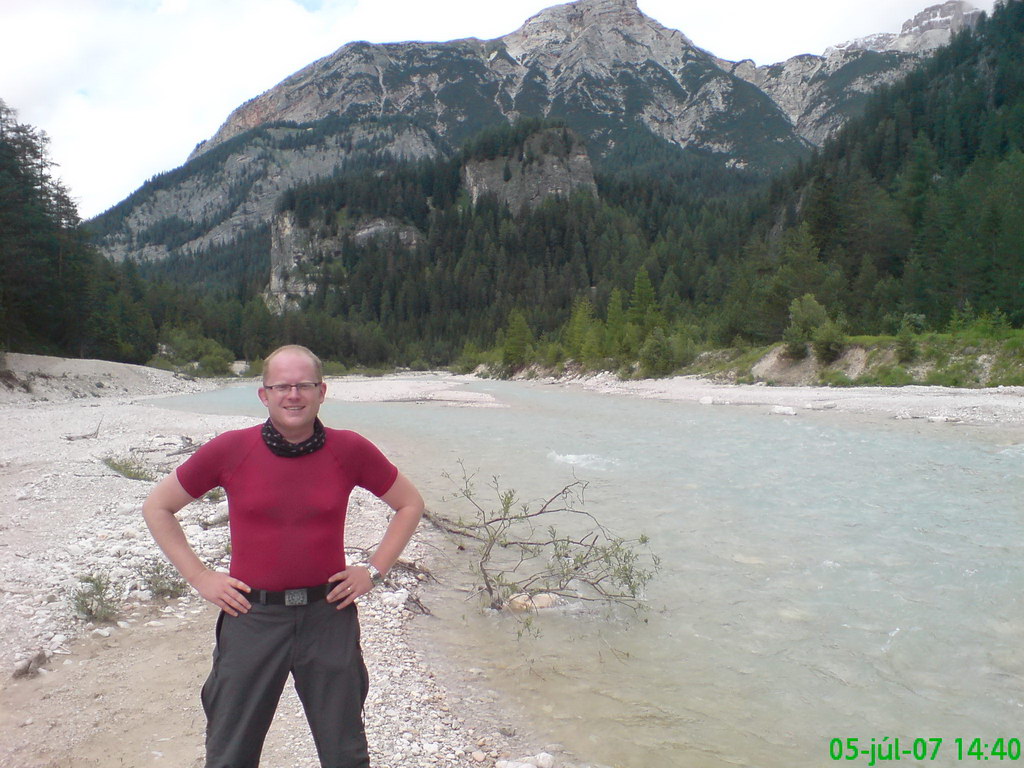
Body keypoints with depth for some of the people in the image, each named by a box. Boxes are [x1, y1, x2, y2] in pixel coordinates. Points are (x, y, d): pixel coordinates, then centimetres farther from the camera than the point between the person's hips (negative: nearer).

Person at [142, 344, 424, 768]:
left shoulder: (350, 450, -6)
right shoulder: (229, 450, -7)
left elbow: (410, 503, 8)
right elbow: (157, 507, 6)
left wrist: (374, 570, 2)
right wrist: (198, 576, 0)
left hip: (329, 614, 0)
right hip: (251, 617, 0)